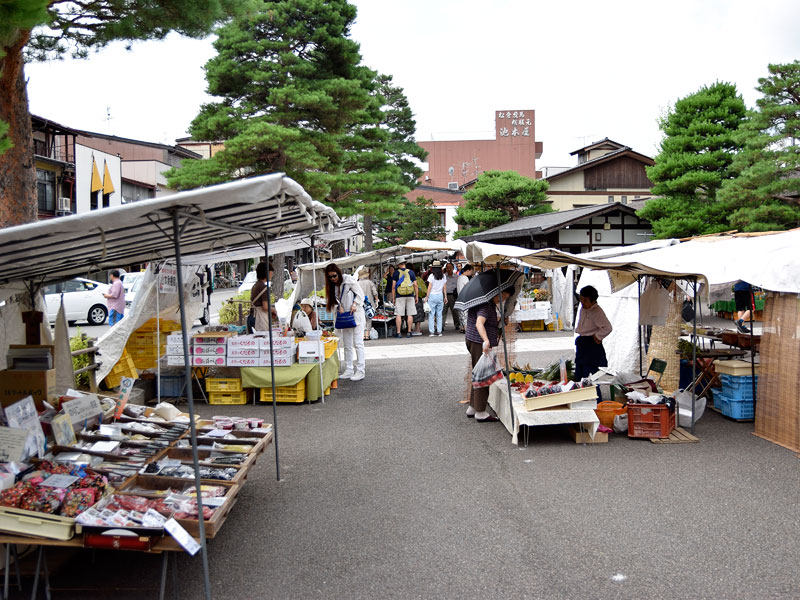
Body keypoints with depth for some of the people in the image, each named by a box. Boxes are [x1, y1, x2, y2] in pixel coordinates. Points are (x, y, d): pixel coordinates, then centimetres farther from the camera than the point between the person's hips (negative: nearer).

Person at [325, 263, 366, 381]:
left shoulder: (349, 280, -10)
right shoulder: (333, 286, 9)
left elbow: (360, 294, -8)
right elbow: (334, 300, 12)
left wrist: (354, 304, -22)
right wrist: (339, 307, -8)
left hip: (356, 315, -7)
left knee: (358, 343, -8)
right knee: (347, 345, 9)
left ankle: (360, 371, -6)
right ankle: (349, 370, 15)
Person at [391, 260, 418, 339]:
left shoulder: (396, 273, 1)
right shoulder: (411, 272, 5)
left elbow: (393, 286, -1)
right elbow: (415, 285, 3)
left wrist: (393, 297, 5)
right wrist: (417, 296, 10)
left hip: (399, 296, -1)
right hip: (410, 296, 1)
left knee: (398, 314, 2)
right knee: (410, 314, 4)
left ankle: (398, 332, 1)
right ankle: (409, 332, 4)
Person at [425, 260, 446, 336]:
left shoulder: (431, 276, -8)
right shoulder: (443, 276, 4)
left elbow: (429, 287, -7)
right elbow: (444, 287, 8)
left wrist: (427, 297, -1)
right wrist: (445, 297, 14)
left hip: (432, 295, -4)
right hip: (440, 296, 4)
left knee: (431, 314, 1)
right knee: (439, 314, 8)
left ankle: (431, 331, -1)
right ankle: (439, 331, 7)